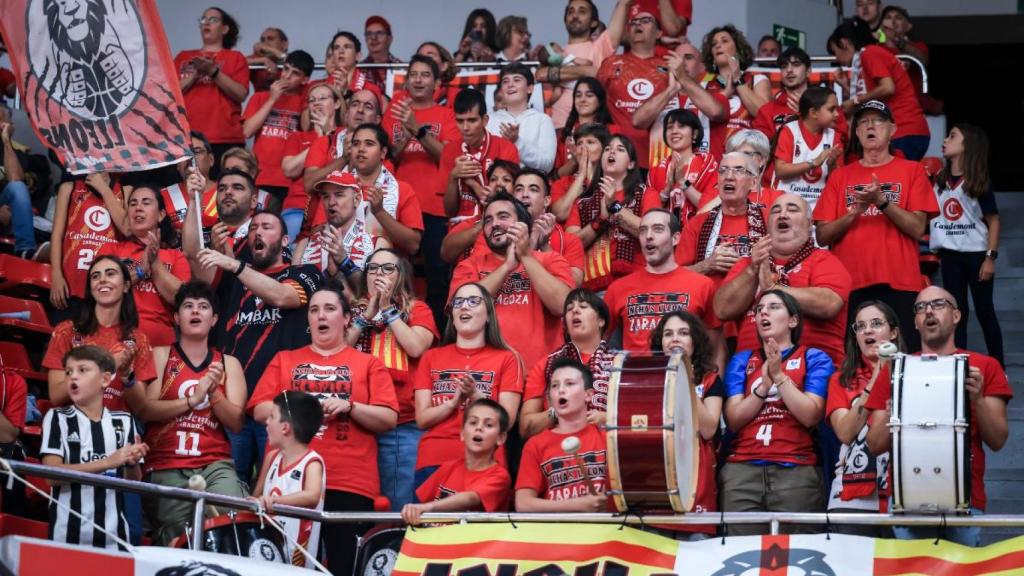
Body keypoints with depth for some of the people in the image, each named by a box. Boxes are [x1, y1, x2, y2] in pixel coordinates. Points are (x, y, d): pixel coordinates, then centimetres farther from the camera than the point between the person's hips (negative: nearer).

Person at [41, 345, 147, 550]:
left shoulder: (124, 422, 8)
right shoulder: (57, 418, 0)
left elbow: (134, 483, 12)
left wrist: (132, 463, -10)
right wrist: (108, 462, -19)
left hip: (113, 535, 2)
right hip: (68, 536, -2)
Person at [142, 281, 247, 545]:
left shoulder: (228, 363, 17)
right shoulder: (160, 356, 12)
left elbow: (236, 422, 6)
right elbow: (146, 409, -2)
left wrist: (214, 393, -9)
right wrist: (193, 399, -10)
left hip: (216, 464, 1)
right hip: (166, 467, -1)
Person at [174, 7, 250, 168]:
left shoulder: (235, 57, 13)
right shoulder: (184, 57, 21)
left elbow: (241, 94, -1)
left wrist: (213, 72, -10)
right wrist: (196, 74, -4)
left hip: (224, 139, -2)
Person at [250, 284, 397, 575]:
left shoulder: (368, 364, 11)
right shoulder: (284, 360, 17)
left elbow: (389, 419, 3)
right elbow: (260, 410, 7)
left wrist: (349, 406, -12)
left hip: (350, 484, -2)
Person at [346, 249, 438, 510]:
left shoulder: (417, 309, 10)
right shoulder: (354, 309, 17)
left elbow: (416, 348, -9)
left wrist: (388, 309, -2)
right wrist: (368, 314, -1)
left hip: (403, 426, -2)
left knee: (400, 505, -4)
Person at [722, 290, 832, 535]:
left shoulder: (814, 358, 8)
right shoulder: (741, 361, 16)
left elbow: (810, 416, -5)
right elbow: (733, 420, 6)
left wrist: (779, 376, -6)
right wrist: (764, 386, -6)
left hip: (796, 470, -2)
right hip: (742, 469, 2)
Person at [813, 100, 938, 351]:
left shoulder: (911, 171, 8)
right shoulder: (840, 176, 14)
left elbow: (917, 228, -2)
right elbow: (823, 236, 7)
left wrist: (882, 201, -14)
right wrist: (855, 211, -8)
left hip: (899, 285, -2)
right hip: (849, 285, 2)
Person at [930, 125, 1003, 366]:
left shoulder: (978, 182, -6)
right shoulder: (939, 181, 5)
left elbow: (993, 221, -5)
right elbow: (929, 215, 11)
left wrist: (991, 257, -11)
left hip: (976, 253, -4)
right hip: (950, 255, 4)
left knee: (984, 310, 1)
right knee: (956, 310, 6)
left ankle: (997, 365, 9)